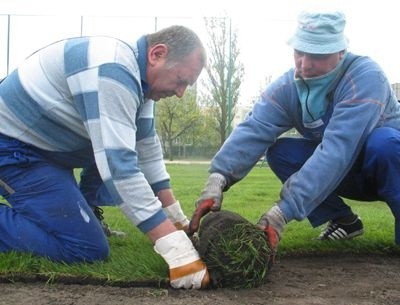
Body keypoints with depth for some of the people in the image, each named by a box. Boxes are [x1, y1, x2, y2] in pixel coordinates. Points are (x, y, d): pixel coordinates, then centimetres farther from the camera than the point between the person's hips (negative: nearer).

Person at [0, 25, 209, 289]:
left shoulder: (137, 71, 3)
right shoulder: (112, 71, -28)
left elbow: (146, 147, 8)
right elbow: (117, 164, -35)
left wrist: (178, 218, 7)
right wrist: (176, 248, -36)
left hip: (45, 142, 10)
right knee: (88, 248, -15)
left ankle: (81, 213, 12)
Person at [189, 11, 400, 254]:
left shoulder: (365, 76, -31)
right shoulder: (288, 87, -14)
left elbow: (337, 150, -41)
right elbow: (254, 130, -28)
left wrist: (283, 212, -47)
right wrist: (218, 178, -46)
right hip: (347, 174, 5)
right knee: (279, 151, -15)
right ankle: (344, 220, -1)